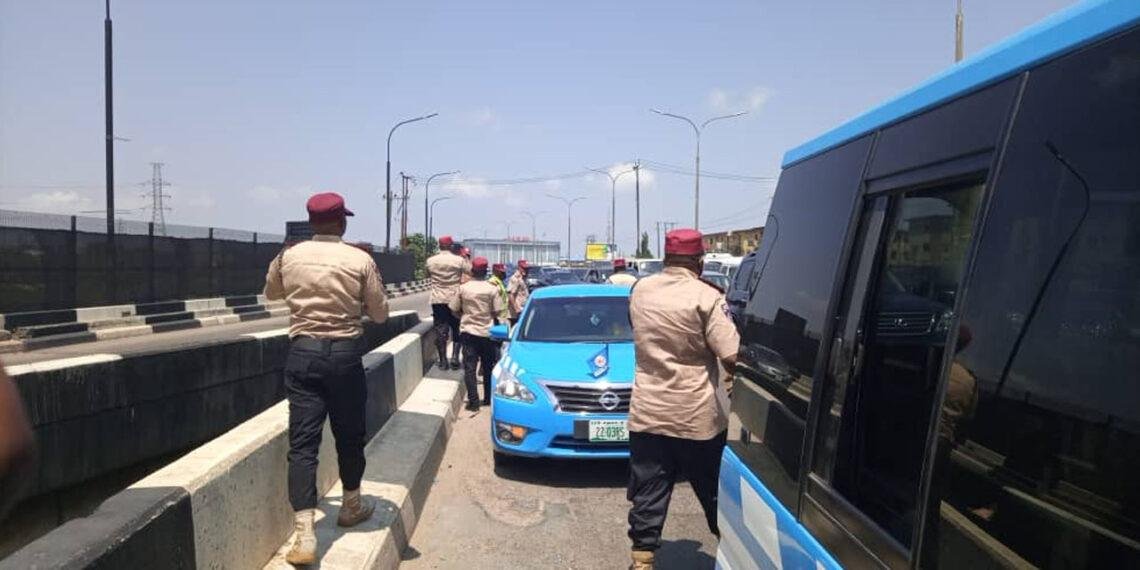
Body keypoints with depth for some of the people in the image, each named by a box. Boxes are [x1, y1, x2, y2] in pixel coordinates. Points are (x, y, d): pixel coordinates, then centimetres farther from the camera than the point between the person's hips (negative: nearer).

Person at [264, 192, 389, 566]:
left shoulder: (289, 257, 2)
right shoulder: (361, 261, -6)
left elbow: (270, 293, 22)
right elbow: (380, 314, 2)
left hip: (303, 353, 1)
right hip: (345, 353, -1)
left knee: (303, 441, 0)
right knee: (349, 433, 16)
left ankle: (304, 535, -7)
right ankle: (352, 505, 35)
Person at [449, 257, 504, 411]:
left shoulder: (463, 288, -4)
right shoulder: (492, 289, -7)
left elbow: (454, 310, 1)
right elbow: (497, 312, -6)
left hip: (468, 331, 0)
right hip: (487, 333, 0)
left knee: (470, 368, 0)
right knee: (488, 367, 14)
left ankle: (473, 401, -6)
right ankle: (488, 398, 22)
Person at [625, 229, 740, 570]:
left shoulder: (640, 291, 3)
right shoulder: (705, 296, -13)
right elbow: (732, 357, -18)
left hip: (647, 412, 4)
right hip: (698, 416, -3)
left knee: (648, 495, 11)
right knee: (716, 495, 13)